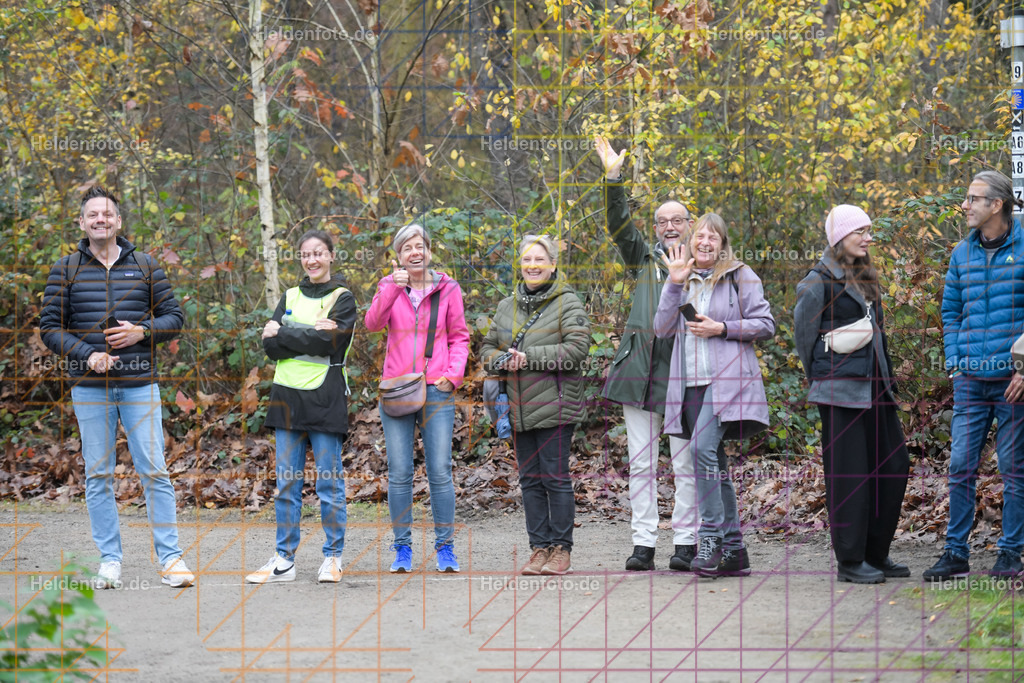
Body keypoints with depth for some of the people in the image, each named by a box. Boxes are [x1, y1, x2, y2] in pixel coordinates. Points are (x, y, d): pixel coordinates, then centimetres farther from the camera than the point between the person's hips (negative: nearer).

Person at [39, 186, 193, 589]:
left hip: (139, 384, 0)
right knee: (98, 475, 3)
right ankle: (109, 560, 9)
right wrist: (87, 354, -12)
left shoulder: (145, 266, 7)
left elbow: (174, 317, 10)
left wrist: (142, 332, -10)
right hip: (89, 387, 0)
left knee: (153, 470, -4)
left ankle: (170, 557, 0)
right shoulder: (65, 271, 5)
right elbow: (50, 328, 4)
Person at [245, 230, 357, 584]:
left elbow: (329, 342, -15)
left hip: (325, 398, -4)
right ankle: (284, 559, 9)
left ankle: (333, 557, 9)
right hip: (288, 397, 5)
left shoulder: (343, 298, 1)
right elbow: (270, 346, 4)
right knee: (286, 482, 5)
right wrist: (309, 335, -11)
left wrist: (282, 333, -7)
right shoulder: (290, 297, 15)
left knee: (329, 482, 0)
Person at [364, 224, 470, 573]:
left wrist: (453, 374, -4)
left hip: (437, 390, -1)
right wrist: (393, 289, -23)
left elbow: (459, 337, 10)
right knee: (399, 473, 1)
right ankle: (402, 548, 8)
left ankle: (445, 547, 4)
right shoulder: (389, 287, 7)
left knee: (440, 472, -3)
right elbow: (372, 323, -10)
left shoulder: (447, 289, 6)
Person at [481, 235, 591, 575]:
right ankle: (539, 548, 13)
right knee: (529, 478, 7)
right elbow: (487, 347, 20)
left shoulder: (567, 303, -3)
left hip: (554, 404, -6)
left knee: (555, 476, -5)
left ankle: (562, 549, 2)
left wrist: (530, 357, -18)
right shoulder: (506, 307, 15)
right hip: (519, 407, 6)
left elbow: (578, 348, -14)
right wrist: (502, 360, -4)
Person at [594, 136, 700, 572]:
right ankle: (643, 543, 7)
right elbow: (619, 225, -1)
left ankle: (685, 542, 6)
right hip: (640, 371, 2)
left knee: (686, 464, 0)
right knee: (641, 463, 3)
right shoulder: (643, 258, 13)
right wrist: (614, 178, -12)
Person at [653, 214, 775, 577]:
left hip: (727, 379, -6)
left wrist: (721, 328, -11)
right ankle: (733, 550, 11)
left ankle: (711, 538, -21)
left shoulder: (740, 276, 3)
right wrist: (674, 284, -4)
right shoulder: (682, 280, 17)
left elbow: (766, 325, 0)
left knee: (703, 447, -24)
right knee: (715, 464, 7)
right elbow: (662, 328, 6)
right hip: (691, 383, 6)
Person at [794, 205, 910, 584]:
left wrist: (886, 377, 17)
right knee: (848, 472, -5)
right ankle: (850, 560, 1)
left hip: (874, 388, 9)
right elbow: (804, 334, -4)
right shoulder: (819, 282, -8)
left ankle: (876, 553, 17)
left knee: (894, 465, 7)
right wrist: (822, 378, 3)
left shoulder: (864, 278, 18)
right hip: (842, 391, -8)